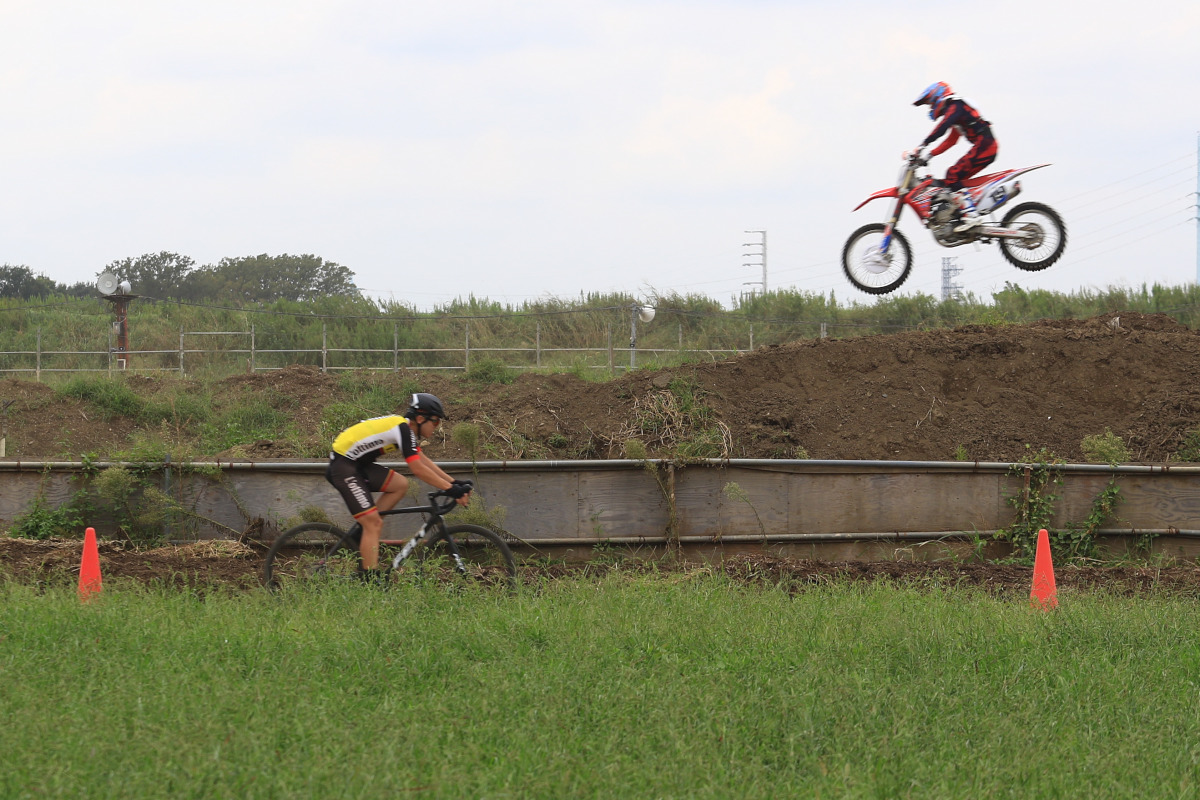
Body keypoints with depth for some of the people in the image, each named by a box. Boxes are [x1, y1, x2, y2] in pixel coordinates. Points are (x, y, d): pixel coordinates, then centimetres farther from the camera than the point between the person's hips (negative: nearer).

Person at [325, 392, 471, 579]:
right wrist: (450, 489, -21)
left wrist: (454, 483, 10)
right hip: (343, 466, -10)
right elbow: (418, 468, -23)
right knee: (373, 523, -12)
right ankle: (370, 580, -14)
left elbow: (423, 460, 17)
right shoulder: (402, 429, -18)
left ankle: (361, 532, 8)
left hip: (357, 464, 10)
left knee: (400, 485, 6)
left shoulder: (405, 427, 11)